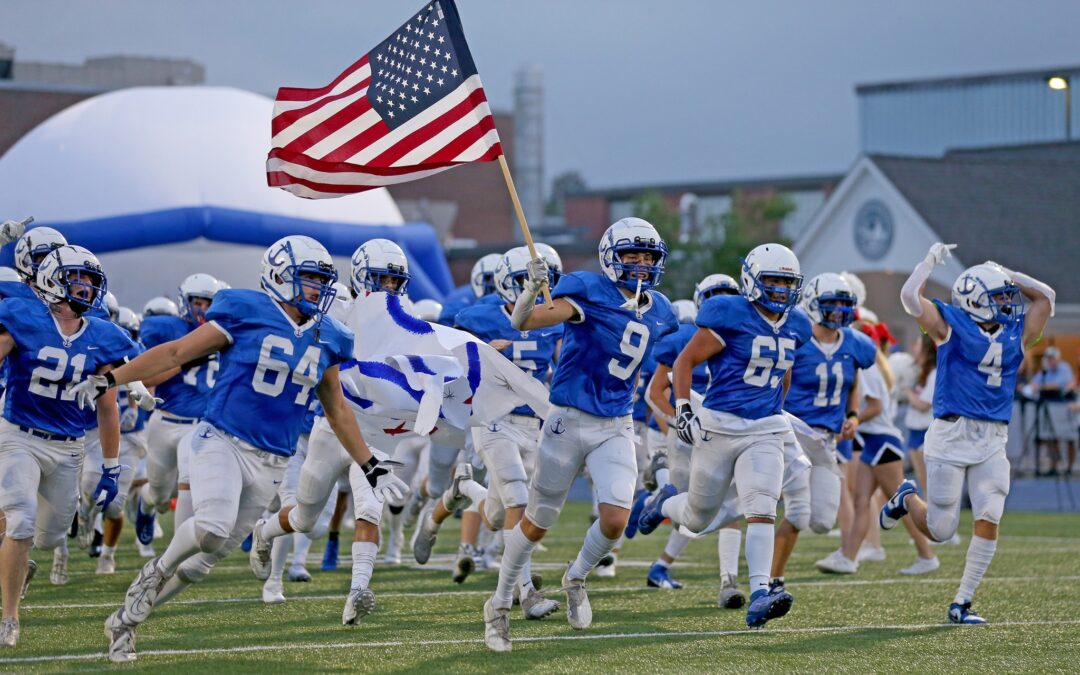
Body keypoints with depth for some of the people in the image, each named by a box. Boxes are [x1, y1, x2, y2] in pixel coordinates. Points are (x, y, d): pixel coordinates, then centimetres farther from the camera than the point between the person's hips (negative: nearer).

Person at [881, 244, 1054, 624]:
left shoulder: (1015, 333, 12)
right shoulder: (952, 325, -2)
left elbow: (1044, 297, 19)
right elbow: (910, 296, -12)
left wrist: (1008, 275, 14)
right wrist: (931, 260, -2)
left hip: (993, 441, 4)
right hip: (951, 433, -4)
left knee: (989, 522, -8)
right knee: (940, 530, 2)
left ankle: (962, 603, 3)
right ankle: (907, 499, 36)